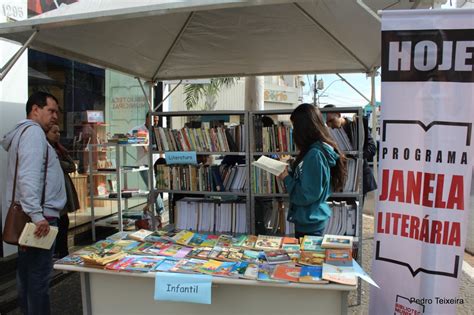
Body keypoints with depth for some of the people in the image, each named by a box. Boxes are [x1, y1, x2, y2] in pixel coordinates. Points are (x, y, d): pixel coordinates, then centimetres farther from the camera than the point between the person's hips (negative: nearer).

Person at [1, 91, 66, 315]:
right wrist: (37, 215, -26)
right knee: (38, 279, -4)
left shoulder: (25, 132, 21)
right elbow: (29, 177, -23)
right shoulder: (33, 131, -10)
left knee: (28, 278, 17)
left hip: (30, 216, 10)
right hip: (38, 218, -10)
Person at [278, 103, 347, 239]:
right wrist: (288, 172, 1)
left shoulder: (315, 154, -24)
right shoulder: (323, 148, 4)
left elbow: (306, 195, -24)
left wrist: (286, 178, -12)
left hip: (309, 222, -9)